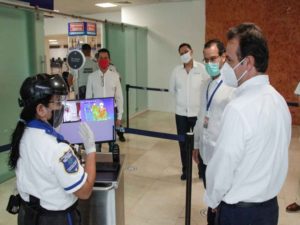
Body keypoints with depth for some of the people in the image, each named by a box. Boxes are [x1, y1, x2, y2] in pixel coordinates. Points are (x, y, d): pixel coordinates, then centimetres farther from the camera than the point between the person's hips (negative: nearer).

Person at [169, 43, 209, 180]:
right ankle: (185, 170, 26)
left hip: (197, 112, -2)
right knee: (183, 143, 11)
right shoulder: (176, 71, 2)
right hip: (181, 113, 3)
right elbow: (172, 89, 14)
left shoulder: (202, 69, -8)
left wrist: (198, 100, -2)